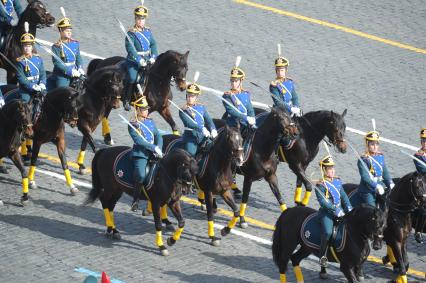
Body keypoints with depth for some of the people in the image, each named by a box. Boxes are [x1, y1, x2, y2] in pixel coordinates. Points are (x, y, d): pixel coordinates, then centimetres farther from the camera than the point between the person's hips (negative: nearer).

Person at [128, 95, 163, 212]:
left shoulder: (150, 122, 16)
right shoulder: (133, 125, -2)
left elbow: (158, 136, 11)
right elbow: (139, 141, -13)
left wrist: (159, 148, -8)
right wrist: (154, 148, -19)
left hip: (153, 154, 6)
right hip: (140, 154, -6)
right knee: (141, 176, -28)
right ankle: (136, 199, -9)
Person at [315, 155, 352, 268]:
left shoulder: (338, 181, 14)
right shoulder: (321, 185, -7)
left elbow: (343, 196, 16)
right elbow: (323, 202, -15)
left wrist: (349, 208, 1)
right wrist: (336, 211, -21)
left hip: (340, 211, 7)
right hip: (327, 212, -7)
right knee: (328, 232, -27)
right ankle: (322, 256, -13)